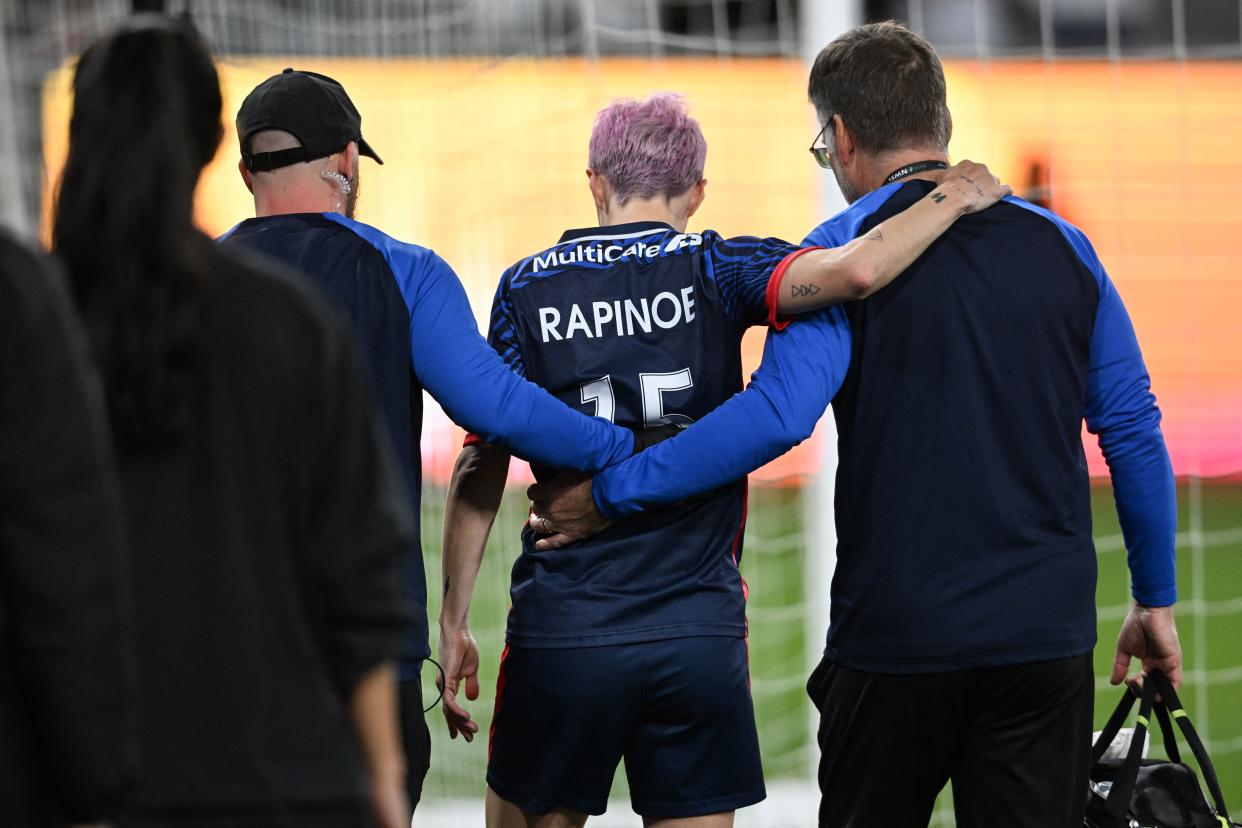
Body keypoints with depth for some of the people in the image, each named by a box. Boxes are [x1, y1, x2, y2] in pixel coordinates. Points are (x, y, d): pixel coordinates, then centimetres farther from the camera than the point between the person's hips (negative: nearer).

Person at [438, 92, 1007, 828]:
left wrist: (454, 621, 4)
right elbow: (854, 271, -18)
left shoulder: (527, 289, 3)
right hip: (701, 631, 0)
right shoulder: (714, 271, -1)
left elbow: (481, 467, 0)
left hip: (561, 631, 0)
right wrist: (952, 198, -2)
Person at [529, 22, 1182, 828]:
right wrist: (1156, 601, 17)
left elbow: (776, 414, -20)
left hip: (899, 636, -3)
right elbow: (1134, 430, 8)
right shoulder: (1061, 246, 8)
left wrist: (611, 492, -13)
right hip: (1048, 631, 3)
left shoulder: (847, 248, -6)